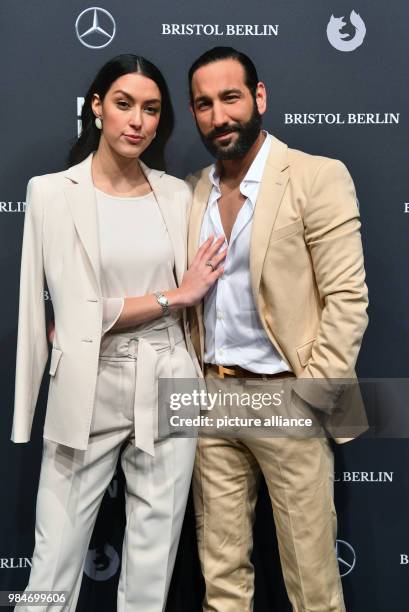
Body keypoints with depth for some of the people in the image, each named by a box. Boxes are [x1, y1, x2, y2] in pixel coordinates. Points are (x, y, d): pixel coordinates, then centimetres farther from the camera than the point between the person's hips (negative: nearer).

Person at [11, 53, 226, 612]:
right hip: (88, 393, -2)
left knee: (154, 560, 13)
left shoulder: (177, 194, 6)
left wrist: (201, 379, 6)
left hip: (167, 388, 3)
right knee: (55, 559, 7)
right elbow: (81, 314, -10)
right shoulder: (51, 192, -3)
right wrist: (172, 296, -8)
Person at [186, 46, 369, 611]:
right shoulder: (193, 191, 9)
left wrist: (308, 398, -14)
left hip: (286, 398, -4)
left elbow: (348, 299, -11)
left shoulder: (318, 178, -8)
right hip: (211, 397, 5)